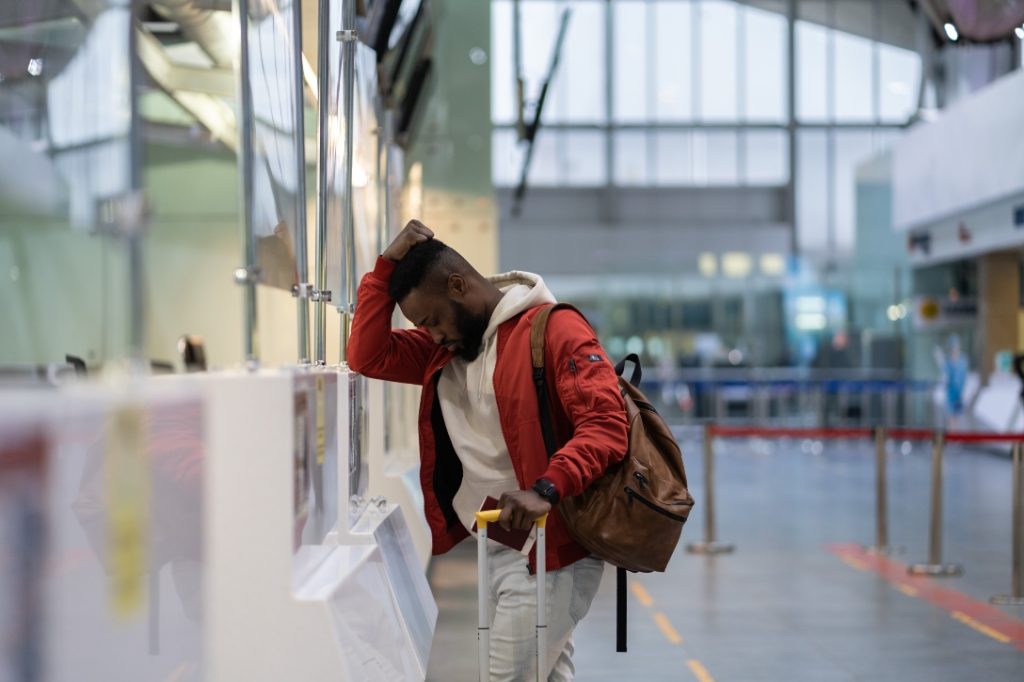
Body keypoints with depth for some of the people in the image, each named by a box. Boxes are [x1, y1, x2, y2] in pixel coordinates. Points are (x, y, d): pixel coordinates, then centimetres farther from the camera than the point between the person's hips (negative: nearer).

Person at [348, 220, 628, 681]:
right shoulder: (447, 347, 13)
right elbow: (368, 358, 5)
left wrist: (546, 490, -35)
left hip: (556, 543, -7)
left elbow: (607, 425, -21)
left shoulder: (554, 329, -12)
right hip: (495, 544, 8)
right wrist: (387, 265, -1)